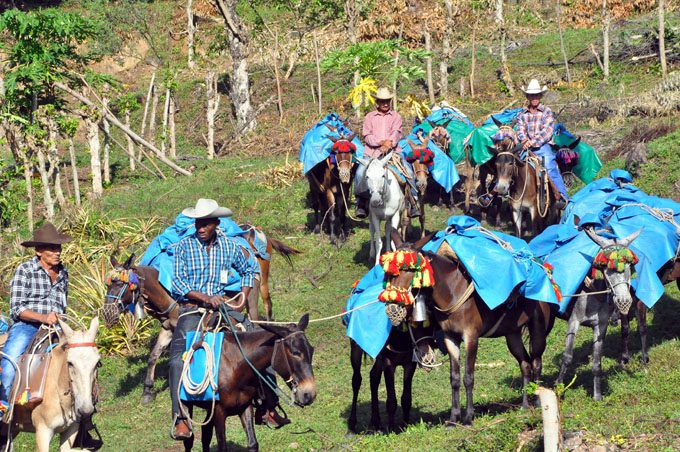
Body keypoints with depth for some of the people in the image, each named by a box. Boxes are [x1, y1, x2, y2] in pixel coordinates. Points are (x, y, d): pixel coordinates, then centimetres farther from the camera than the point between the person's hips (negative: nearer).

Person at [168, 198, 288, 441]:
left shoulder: (229, 246, 8)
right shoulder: (184, 246, -1)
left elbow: (249, 270, 24)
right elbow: (178, 282, -7)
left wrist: (243, 297, 7)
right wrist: (205, 298, -19)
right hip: (191, 308, -3)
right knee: (178, 357, -25)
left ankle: (267, 408, 2)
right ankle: (180, 418, -24)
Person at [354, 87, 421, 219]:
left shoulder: (396, 116, 14)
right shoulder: (369, 117, 13)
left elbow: (396, 132, -1)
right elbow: (367, 135, 2)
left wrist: (389, 142, -21)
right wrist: (380, 142, -15)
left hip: (393, 151, 0)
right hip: (372, 152, 0)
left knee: (408, 171, -19)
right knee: (360, 172, -22)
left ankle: (413, 201, -10)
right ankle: (361, 204, -11)